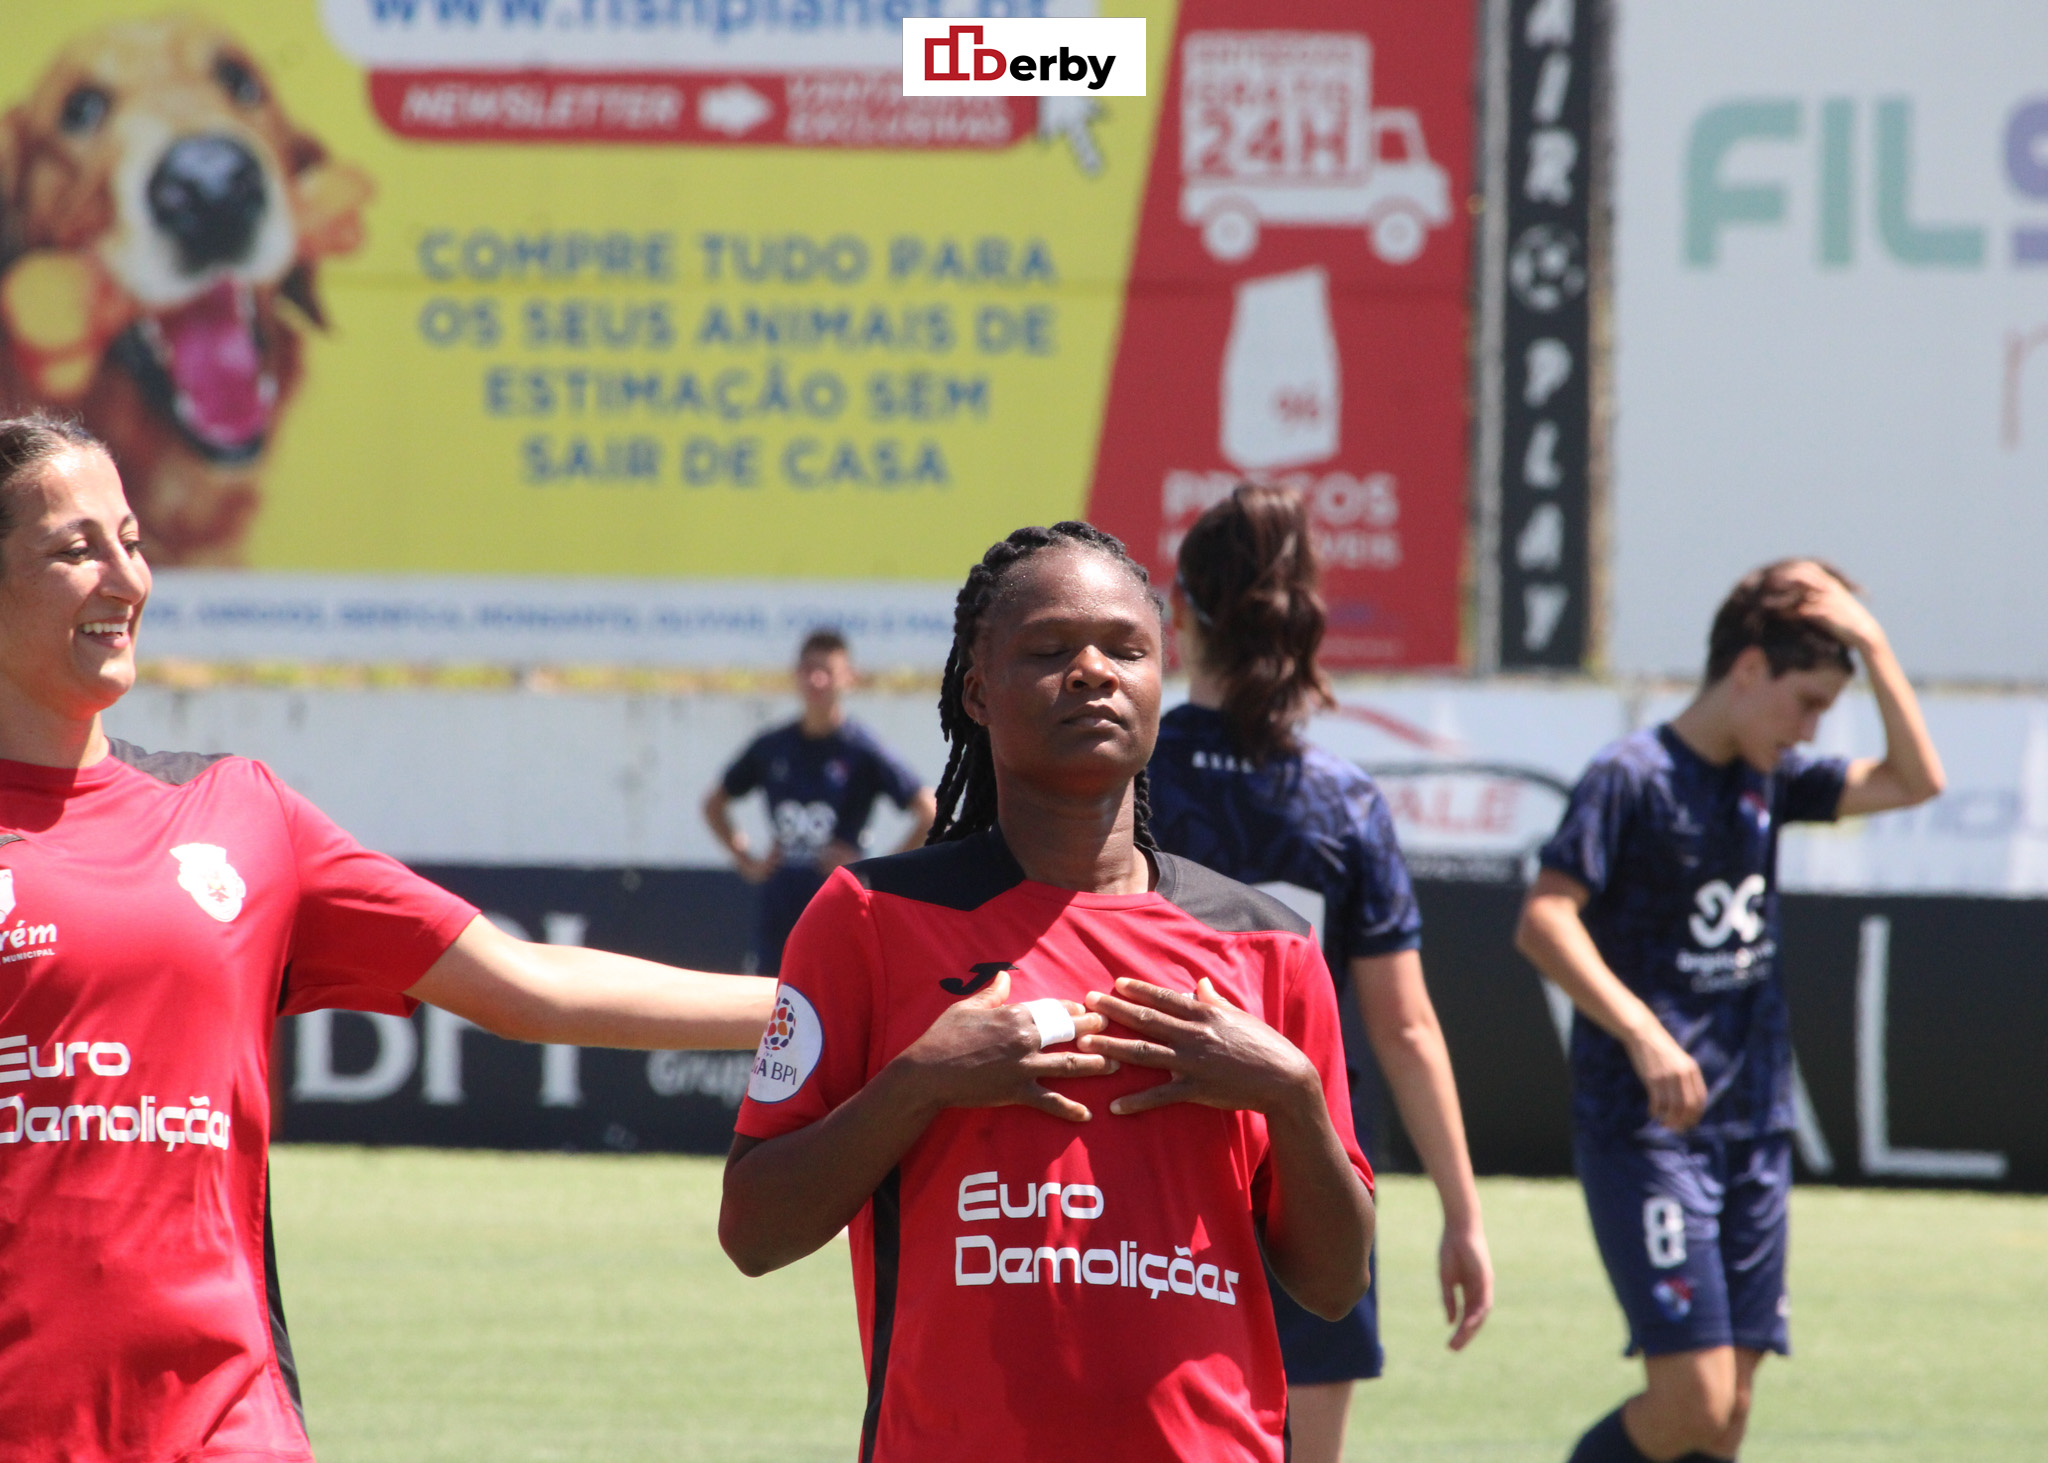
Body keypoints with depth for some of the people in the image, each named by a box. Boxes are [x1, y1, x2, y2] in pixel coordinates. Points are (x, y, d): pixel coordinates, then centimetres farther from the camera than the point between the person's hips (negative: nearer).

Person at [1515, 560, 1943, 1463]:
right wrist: (1641, 1033, -28)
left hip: (1755, 1132, 7)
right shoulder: (1633, 777, -10)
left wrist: (1874, 650, 4)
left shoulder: (1768, 779, 12)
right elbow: (1543, 921, -18)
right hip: (1645, 1131, -7)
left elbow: (1912, 780, 16)